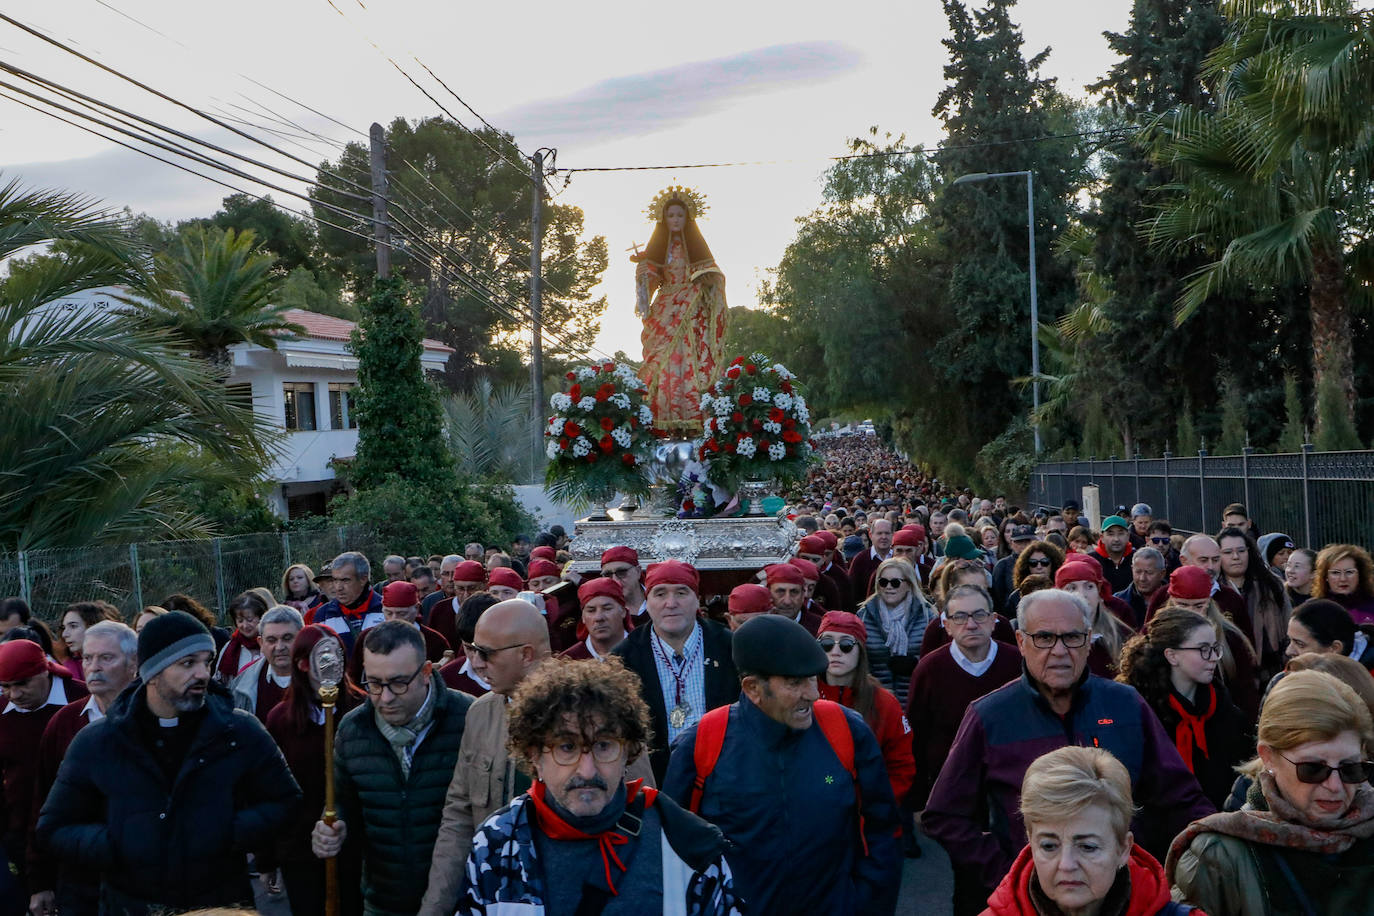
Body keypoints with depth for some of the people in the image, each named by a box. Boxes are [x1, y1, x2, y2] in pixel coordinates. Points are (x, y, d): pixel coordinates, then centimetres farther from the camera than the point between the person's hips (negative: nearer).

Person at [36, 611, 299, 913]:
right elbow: (53, 830, 2)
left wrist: (232, 833, -16)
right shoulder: (95, 743, -3)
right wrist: (113, 847, -16)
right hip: (129, 906, 1)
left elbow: (287, 803, 1)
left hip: (224, 905, 0)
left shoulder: (241, 732, -5)